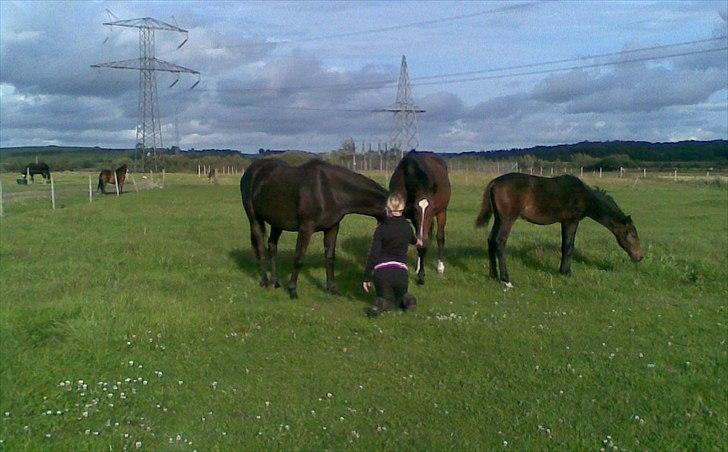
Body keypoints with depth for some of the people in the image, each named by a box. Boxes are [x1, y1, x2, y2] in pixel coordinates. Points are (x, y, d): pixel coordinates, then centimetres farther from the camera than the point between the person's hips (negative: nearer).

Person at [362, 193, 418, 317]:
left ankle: (381, 303, -11)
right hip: (401, 272, 2)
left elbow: (373, 254, -5)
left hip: (381, 272, -2)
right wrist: (417, 241, 60)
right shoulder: (407, 227, 8)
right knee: (400, 295, 31)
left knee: (387, 299, 23)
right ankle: (406, 299, -4)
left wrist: (366, 278, 1)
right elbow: (412, 240, 34)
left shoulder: (381, 228, -1)